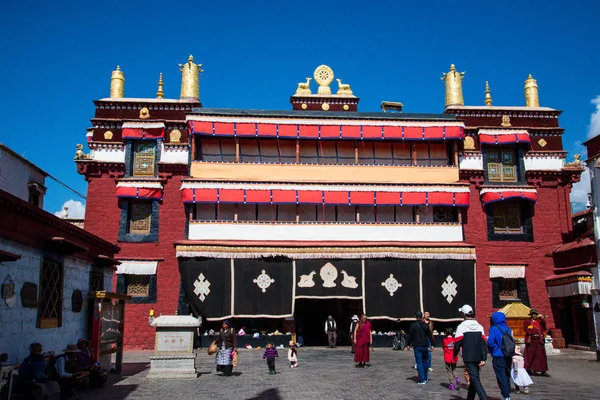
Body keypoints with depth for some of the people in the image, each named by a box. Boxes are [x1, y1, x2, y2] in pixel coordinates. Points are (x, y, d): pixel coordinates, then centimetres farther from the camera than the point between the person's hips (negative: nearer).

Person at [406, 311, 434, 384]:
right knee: (425, 361, 16)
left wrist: (408, 344, 5)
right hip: (425, 346, 3)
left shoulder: (413, 325, -6)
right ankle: (425, 378, 24)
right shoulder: (426, 325, 4)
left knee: (419, 363, -1)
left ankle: (422, 380, -5)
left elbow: (410, 336, -5)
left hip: (417, 346, -3)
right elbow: (430, 335, 5)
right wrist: (432, 345, 9)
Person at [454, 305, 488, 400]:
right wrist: (483, 359, 0)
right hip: (478, 358, 6)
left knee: (475, 379, -7)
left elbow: (457, 343, -7)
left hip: (468, 358, -6)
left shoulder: (462, 326, -9)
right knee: (474, 377, 18)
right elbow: (483, 344, 1)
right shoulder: (479, 326, 6)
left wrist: (455, 354, 11)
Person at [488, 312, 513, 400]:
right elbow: (512, 342, 11)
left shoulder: (494, 329, -11)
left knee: (501, 377, 0)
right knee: (507, 376, 18)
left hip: (498, 357, -6)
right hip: (508, 357, 6)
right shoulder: (508, 329, 5)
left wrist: (492, 352, -1)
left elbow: (490, 342, -18)